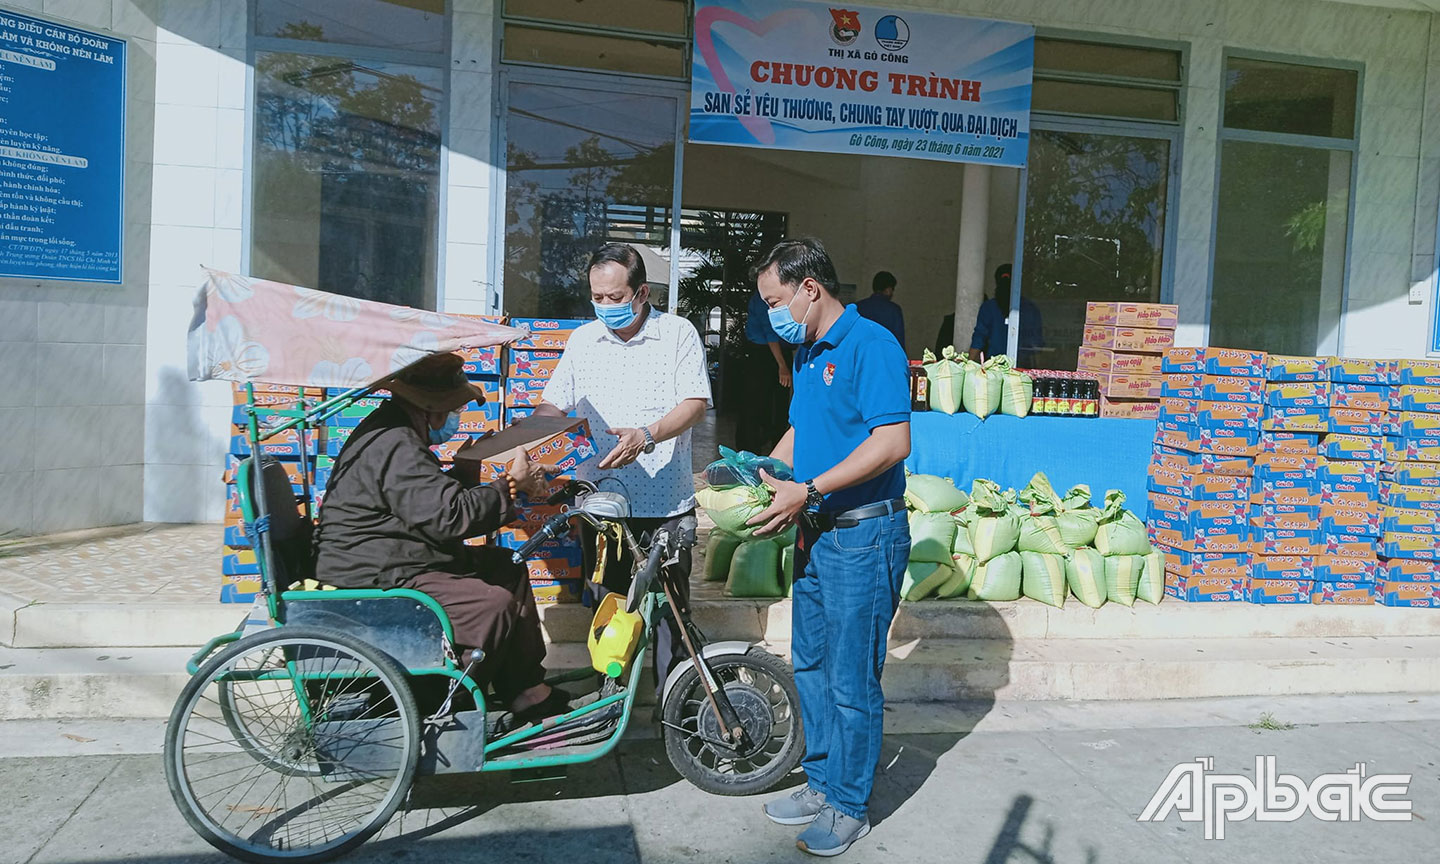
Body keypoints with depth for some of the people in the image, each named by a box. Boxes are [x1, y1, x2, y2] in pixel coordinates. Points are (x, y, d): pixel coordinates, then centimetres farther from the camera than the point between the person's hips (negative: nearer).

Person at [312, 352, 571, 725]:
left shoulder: (396, 434, 13)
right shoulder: (394, 446, -23)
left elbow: (436, 496, 17)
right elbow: (449, 516, -27)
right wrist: (511, 486, -16)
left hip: (388, 566, 12)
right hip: (373, 580, -12)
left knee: (506, 568, 11)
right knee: (495, 604, -21)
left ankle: (530, 695, 13)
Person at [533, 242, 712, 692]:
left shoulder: (678, 333, 0)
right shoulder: (583, 339, 12)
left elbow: (695, 403, -10)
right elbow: (553, 405, 14)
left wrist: (646, 436, -26)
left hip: (666, 502, -3)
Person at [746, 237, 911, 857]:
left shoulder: (870, 345, -16)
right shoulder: (806, 353, 13)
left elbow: (892, 442, -24)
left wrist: (808, 491, -24)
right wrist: (758, 476, 11)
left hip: (863, 534, -9)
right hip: (815, 530, 9)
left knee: (851, 679, 2)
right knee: (809, 663, 17)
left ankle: (849, 807, 18)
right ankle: (822, 782, 32)